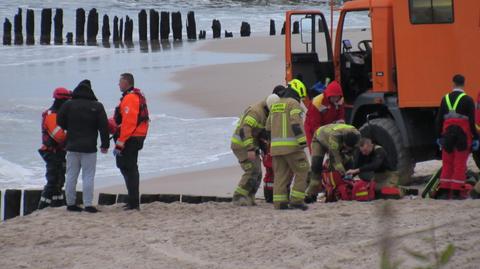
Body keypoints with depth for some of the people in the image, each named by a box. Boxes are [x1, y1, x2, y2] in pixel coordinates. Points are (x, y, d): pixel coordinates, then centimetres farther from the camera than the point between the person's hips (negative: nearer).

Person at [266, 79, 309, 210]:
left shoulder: (275, 105, 18)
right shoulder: (293, 103, -6)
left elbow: (268, 127, 22)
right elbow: (296, 124, -17)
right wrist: (303, 141, -19)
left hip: (275, 145, 7)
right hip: (291, 145, -7)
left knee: (280, 174, 8)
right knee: (302, 171, 0)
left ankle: (279, 202, 3)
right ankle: (296, 200, -7)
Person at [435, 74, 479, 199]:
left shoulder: (445, 99, 5)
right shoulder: (468, 100, -7)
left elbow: (439, 120, 7)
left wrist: (439, 136, 15)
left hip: (448, 133, 3)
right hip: (463, 135, -3)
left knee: (447, 162, 11)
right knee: (460, 164, 0)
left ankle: (444, 190, 7)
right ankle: (457, 191, -3)